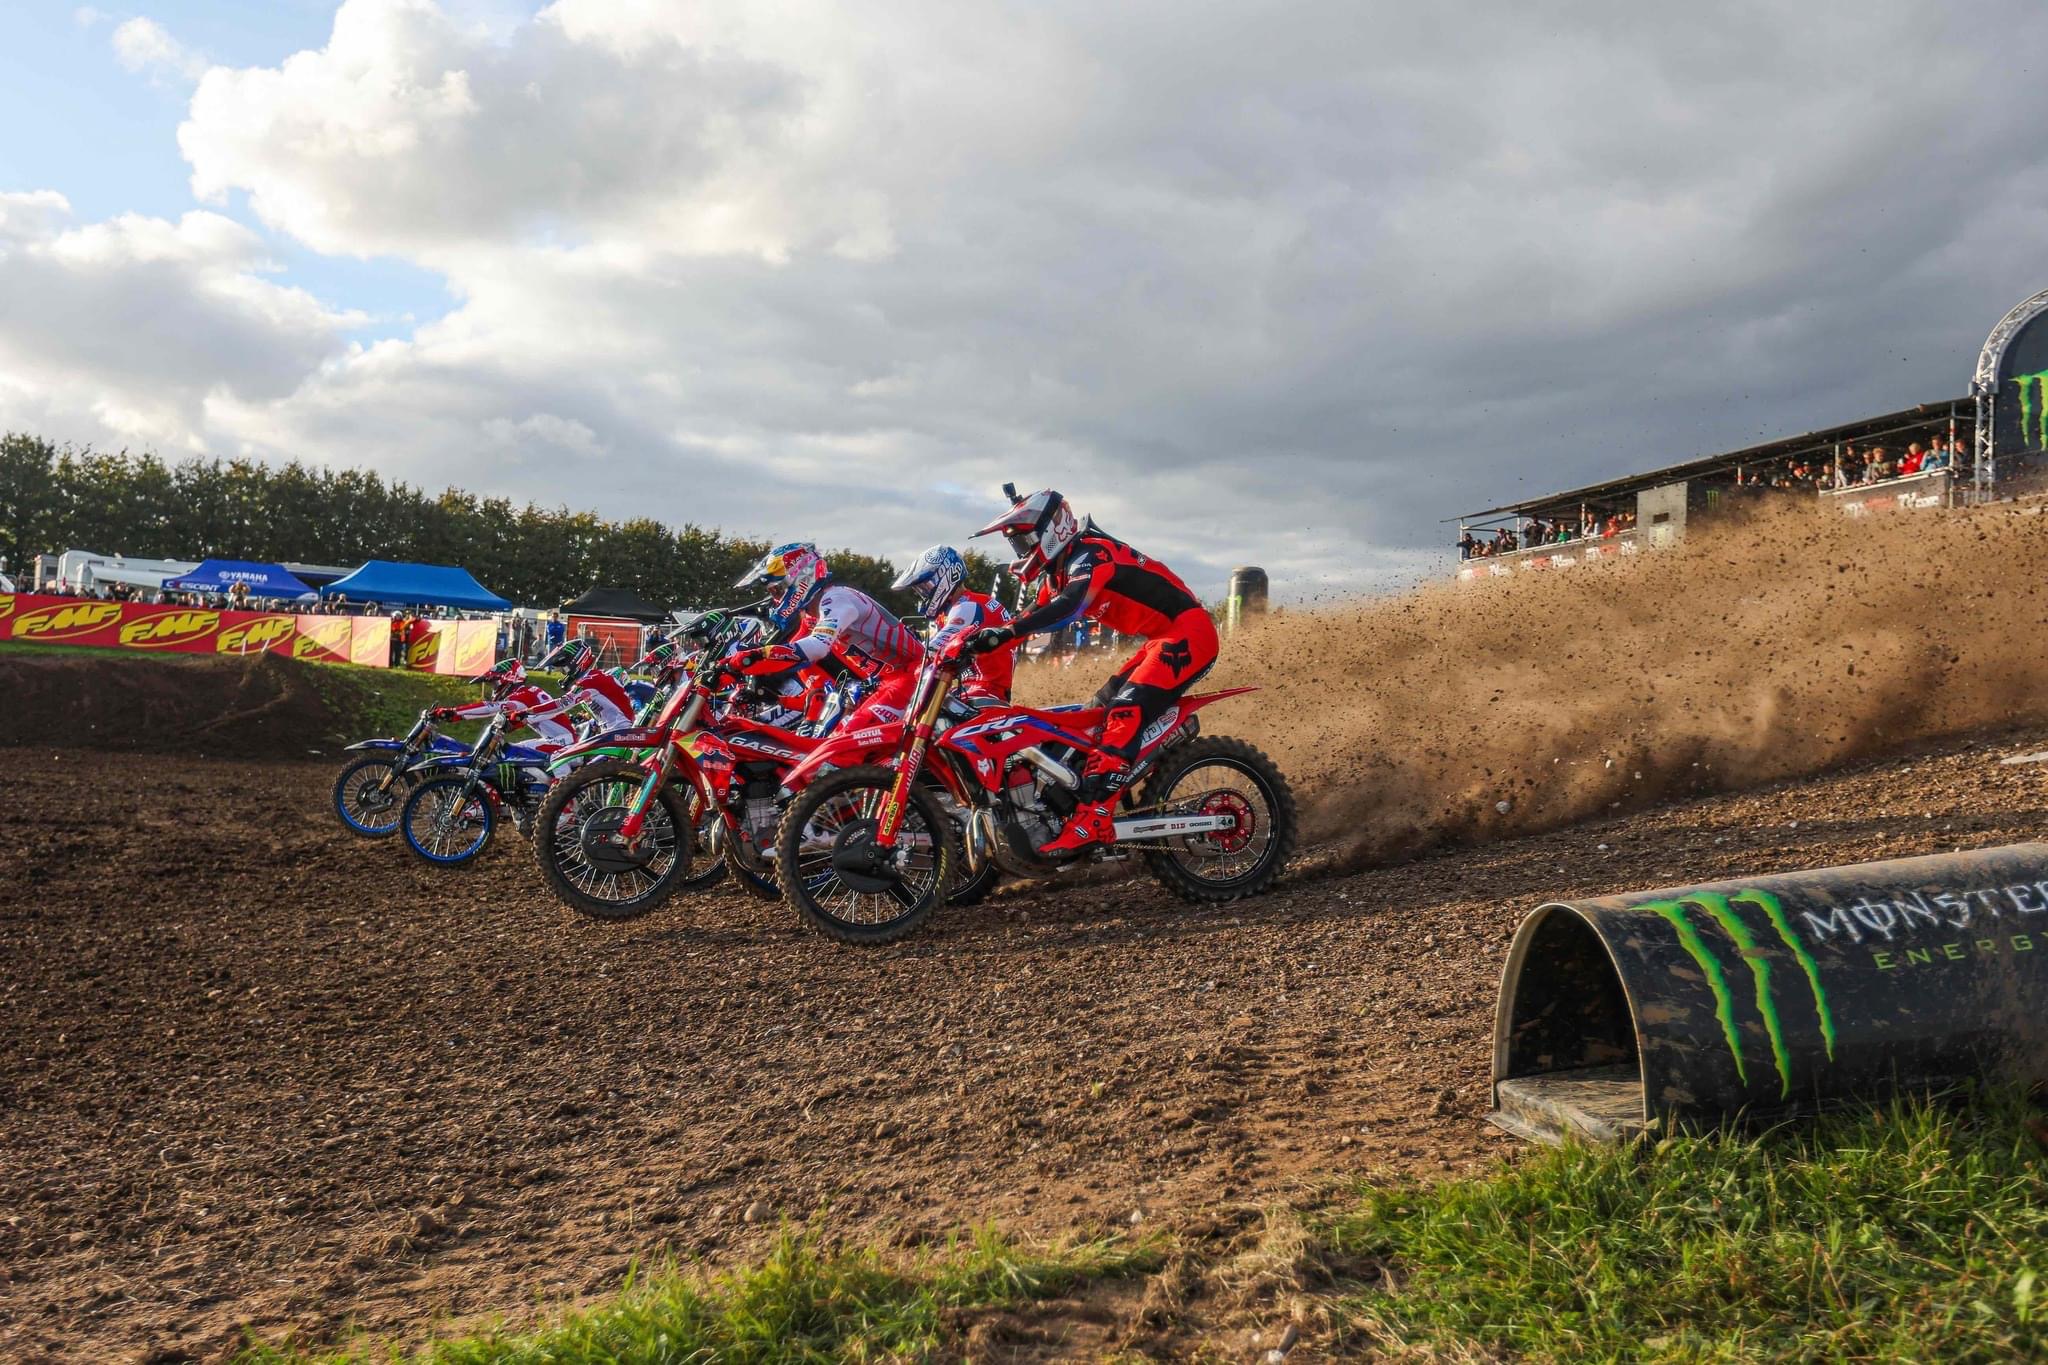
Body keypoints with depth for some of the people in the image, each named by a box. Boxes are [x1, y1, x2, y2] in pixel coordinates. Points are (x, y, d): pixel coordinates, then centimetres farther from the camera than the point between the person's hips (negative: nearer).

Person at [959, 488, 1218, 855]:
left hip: (1187, 633, -11)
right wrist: (978, 639, 4)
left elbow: (1069, 606, -34)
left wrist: (1005, 632, -42)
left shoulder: (1091, 553, -17)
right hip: (1164, 639, 11)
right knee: (1103, 707, 9)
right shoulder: (1056, 571, 15)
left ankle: (1093, 818, -32)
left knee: (1125, 712, -23)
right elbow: (1038, 615, 16)